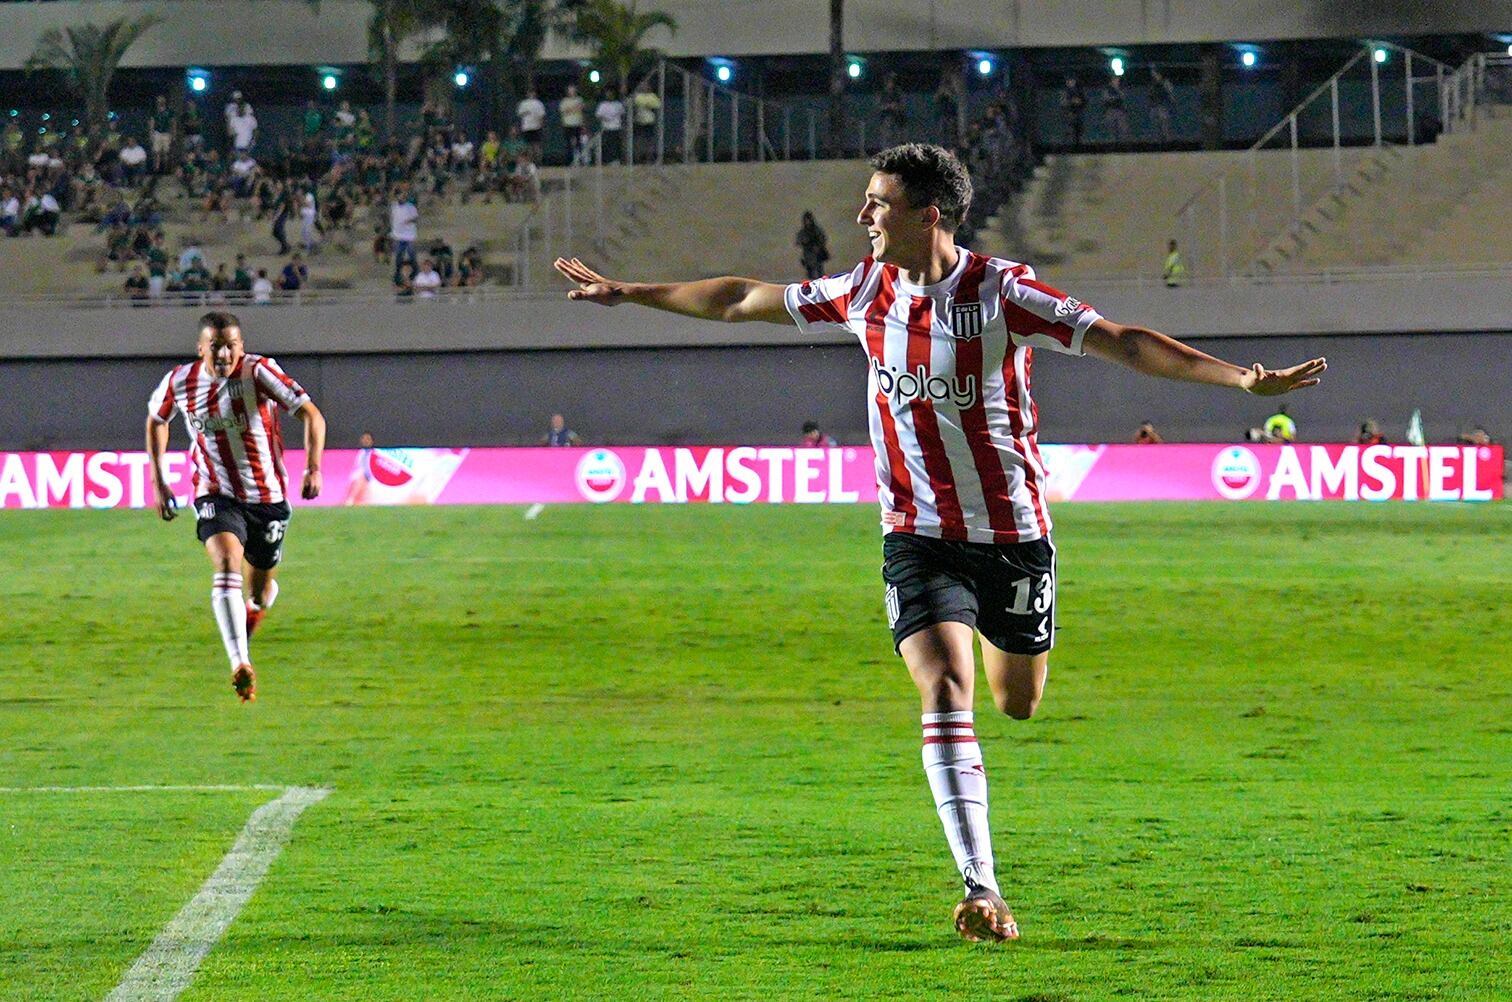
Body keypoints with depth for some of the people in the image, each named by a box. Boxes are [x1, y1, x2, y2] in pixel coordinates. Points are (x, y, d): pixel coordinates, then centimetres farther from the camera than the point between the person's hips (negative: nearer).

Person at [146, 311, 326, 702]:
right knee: (227, 567, -26)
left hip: (267, 497, 0)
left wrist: (313, 468, -32)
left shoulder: (258, 372, -16)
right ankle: (241, 666, -34)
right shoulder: (179, 382, -6)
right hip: (216, 495, 0)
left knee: (260, 586, 13)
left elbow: (311, 414, -19)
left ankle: (256, 605, 54)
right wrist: (158, 482, 11)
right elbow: (156, 420, 16)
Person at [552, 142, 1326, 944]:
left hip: (1013, 532, -1)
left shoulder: (1001, 291, -15)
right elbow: (745, 300, 10)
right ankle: (981, 892, -18)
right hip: (920, 538, 2)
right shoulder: (867, 291, -2)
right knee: (946, 698, -17)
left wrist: (1247, 379, -28)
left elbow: (1119, 341, -19)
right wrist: (625, 293, 16)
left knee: (1018, 703, 14)